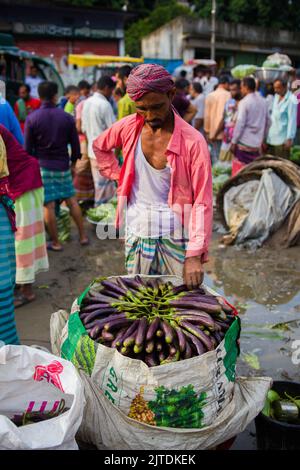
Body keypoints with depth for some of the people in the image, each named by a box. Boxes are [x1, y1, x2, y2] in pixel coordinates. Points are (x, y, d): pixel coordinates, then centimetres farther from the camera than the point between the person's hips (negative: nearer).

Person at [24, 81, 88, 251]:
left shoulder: (31, 119, -6)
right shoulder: (67, 117, -1)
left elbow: (28, 148, -3)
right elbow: (75, 144, 4)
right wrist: (73, 163, 17)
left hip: (42, 166, -2)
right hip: (63, 165, 2)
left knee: (49, 205, 2)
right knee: (72, 200, 14)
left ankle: (55, 243, 10)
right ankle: (83, 236, 19)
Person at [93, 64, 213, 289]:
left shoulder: (193, 141, -15)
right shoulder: (129, 127, -2)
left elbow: (202, 202, -16)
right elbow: (100, 146, 20)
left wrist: (195, 255, -23)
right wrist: (118, 175, 7)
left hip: (175, 236, -3)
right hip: (136, 234, 4)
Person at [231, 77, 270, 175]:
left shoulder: (244, 102, -11)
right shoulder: (263, 101, 8)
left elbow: (240, 123, -14)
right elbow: (267, 121, 13)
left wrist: (234, 141, -9)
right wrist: (263, 138, 22)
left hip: (244, 142, -6)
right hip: (257, 142, 6)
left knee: (239, 170, 1)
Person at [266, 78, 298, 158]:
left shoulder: (291, 99, -14)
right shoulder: (276, 96, 10)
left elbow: (292, 120, -16)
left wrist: (289, 138, -18)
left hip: (282, 139, -8)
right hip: (271, 137, 8)